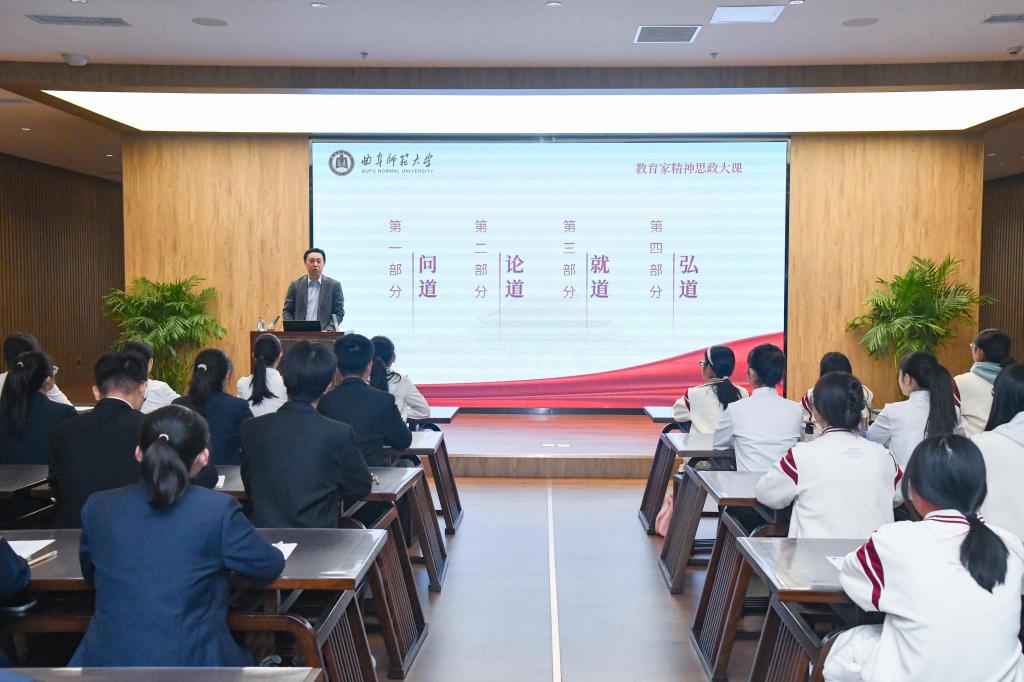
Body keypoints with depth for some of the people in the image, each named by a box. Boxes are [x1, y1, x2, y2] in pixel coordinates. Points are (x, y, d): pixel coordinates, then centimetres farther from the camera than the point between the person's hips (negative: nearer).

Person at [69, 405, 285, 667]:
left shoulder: (98, 507, -3)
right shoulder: (218, 509, -14)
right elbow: (271, 566, 1)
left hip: (106, 664, 3)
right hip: (189, 664, -2)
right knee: (243, 660, 28)